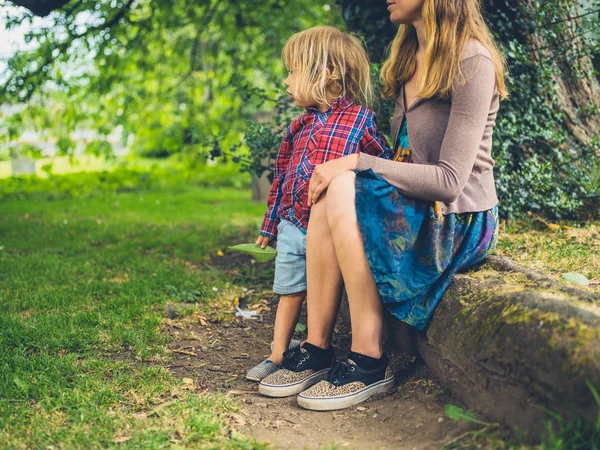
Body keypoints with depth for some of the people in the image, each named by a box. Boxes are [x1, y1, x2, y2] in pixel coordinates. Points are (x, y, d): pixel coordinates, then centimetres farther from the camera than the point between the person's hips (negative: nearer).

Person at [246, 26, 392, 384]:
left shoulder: (360, 120, -7)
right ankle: (278, 356, 24)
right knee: (290, 293, 13)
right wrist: (270, 225, 20)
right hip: (292, 226, 6)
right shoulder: (300, 127, 10)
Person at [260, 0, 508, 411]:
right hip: (413, 207, 7)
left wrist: (358, 163, -22)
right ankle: (317, 348, -15)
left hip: (461, 223, -7)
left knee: (343, 189, -28)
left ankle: (369, 363, -21)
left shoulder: (472, 62, -14)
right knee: (331, 190, -18)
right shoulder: (409, 58, 13)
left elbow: (450, 180, -21)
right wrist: (348, 169, -4)